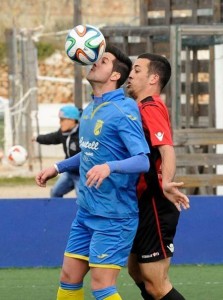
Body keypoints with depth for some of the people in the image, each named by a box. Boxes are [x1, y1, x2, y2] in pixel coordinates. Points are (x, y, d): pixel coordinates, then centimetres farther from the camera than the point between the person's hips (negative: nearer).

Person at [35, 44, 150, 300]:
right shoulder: (90, 110, 10)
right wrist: (57, 168, 24)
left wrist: (109, 167, -39)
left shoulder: (123, 111, -16)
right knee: (69, 278, 11)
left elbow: (143, 161, -24)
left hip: (113, 216, -9)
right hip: (86, 212, 9)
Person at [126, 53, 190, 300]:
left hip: (154, 206, -10)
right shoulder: (140, 109, 15)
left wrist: (166, 183, -48)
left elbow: (167, 150, -30)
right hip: (143, 205, 10)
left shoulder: (151, 108, -15)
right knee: (137, 272, 19)